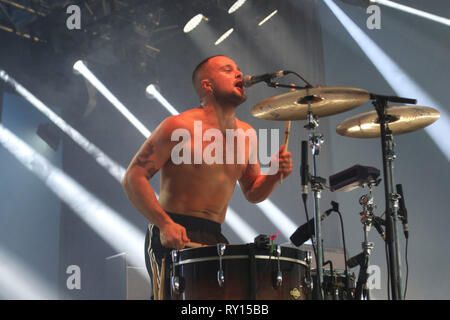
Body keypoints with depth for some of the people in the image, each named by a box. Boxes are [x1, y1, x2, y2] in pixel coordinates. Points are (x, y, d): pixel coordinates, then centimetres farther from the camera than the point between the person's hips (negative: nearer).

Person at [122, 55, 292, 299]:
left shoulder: (246, 133, 10)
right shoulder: (180, 126, -10)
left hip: (215, 238, 6)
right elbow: (133, 178, -12)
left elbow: (252, 193, 19)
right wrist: (165, 224, -23)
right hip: (172, 236, -6)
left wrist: (275, 174, -3)